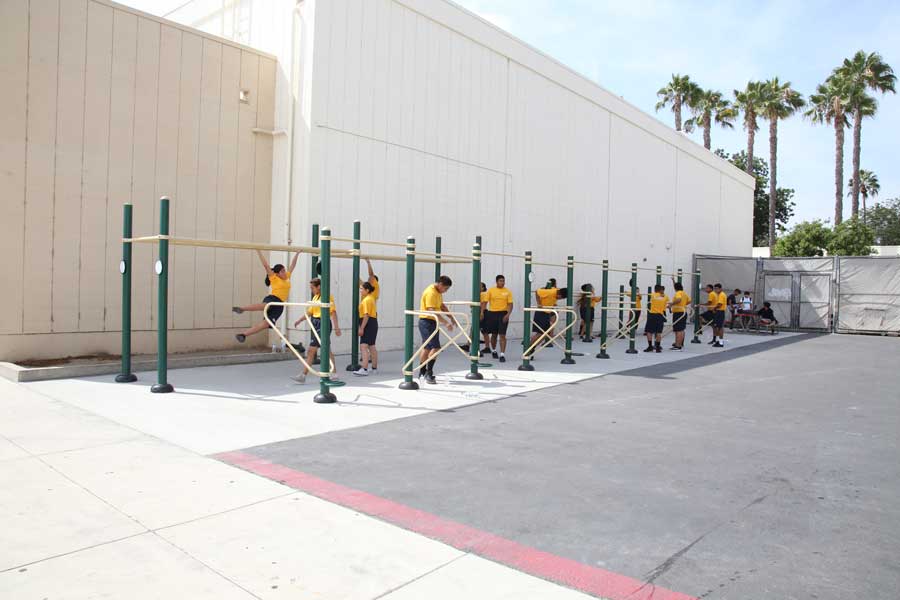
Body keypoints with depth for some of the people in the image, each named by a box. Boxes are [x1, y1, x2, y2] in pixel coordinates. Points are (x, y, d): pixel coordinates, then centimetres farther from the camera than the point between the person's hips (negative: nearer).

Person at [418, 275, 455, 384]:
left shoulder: (438, 292, 13)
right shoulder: (431, 292, -20)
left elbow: (442, 306, 26)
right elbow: (433, 311, -28)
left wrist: (451, 317, 17)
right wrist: (446, 322, -31)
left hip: (433, 322, 10)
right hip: (427, 322, -10)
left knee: (427, 347, 13)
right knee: (435, 347, -16)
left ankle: (422, 373, 21)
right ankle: (429, 373, -14)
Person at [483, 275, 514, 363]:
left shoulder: (508, 291, 1)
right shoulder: (491, 290, 2)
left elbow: (510, 304, -2)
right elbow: (485, 302, 3)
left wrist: (508, 314, -15)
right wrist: (482, 312, -8)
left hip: (503, 314, -1)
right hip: (492, 313, 1)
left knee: (502, 335, -7)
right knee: (494, 334, 15)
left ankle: (502, 355, -7)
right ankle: (493, 351, 37)